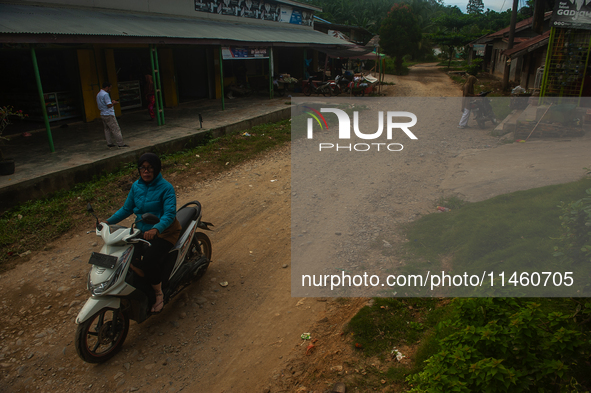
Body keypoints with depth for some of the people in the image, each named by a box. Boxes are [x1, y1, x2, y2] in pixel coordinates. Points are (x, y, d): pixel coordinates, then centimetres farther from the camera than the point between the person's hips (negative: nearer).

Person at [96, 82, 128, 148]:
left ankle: (109, 143, 16)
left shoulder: (98, 94, 14)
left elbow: (98, 105, 22)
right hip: (109, 115, -10)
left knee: (107, 129, 14)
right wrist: (113, 103, -2)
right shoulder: (105, 94, -17)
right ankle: (120, 143, -5)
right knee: (116, 129, -6)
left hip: (103, 114, 10)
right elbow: (109, 105, -22)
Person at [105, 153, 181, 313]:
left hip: (164, 232, -6)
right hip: (142, 230, 6)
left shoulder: (166, 188, -15)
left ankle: (158, 293, -4)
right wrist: (108, 221, -1)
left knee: (149, 261, -28)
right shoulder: (136, 186, 4)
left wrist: (155, 229, -43)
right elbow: (127, 208, 13)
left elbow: (170, 214, -26)